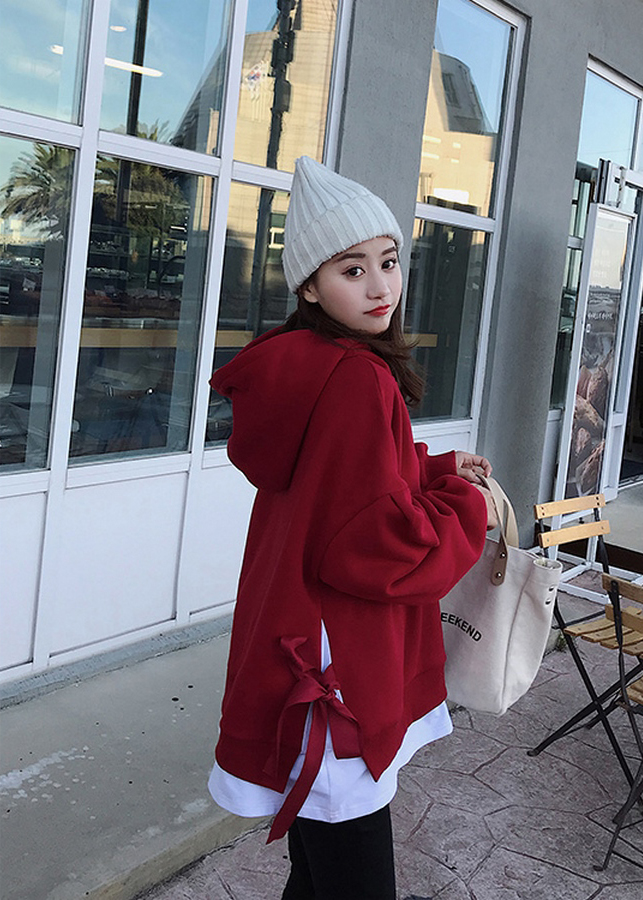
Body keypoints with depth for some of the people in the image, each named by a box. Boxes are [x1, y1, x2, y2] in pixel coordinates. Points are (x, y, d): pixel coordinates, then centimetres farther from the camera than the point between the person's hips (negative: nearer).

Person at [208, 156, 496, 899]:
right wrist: (468, 509, -8)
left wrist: (438, 469, 12)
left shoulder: (307, 365, 9)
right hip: (334, 676, -10)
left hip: (304, 664, 10)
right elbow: (377, 549, -24)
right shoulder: (357, 380, -22)